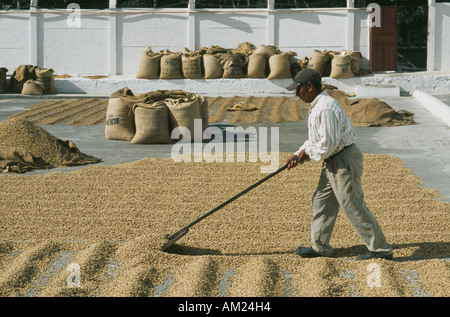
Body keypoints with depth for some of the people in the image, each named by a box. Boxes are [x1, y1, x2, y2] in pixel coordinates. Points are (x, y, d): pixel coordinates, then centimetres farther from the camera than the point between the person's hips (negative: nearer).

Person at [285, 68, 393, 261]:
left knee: (353, 207, -6)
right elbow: (316, 138, 21)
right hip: (332, 163, 11)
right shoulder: (317, 106, 13)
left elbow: (328, 144, -26)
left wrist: (308, 152, -10)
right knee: (322, 202, 16)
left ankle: (380, 249, 2)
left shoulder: (326, 108, -22)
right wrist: (299, 155, 9)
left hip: (344, 162, -11)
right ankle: (320, 247, 27)